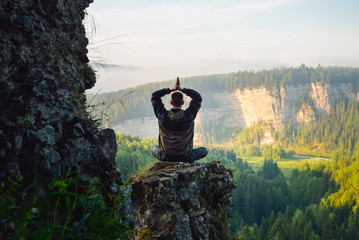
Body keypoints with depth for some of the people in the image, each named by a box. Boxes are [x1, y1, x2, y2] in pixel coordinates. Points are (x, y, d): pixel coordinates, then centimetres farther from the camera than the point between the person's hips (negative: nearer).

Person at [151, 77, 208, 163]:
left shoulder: (163, 116, -11)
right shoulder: (189, 116, -13)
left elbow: (154, 96, 5)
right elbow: (198, 98, 3)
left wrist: (171, 89, 2)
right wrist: (182, 89, 2)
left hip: (166, 157, 1)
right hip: (186, 158, -1)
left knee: (155, 149, 34)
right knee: (204, 150, 24)